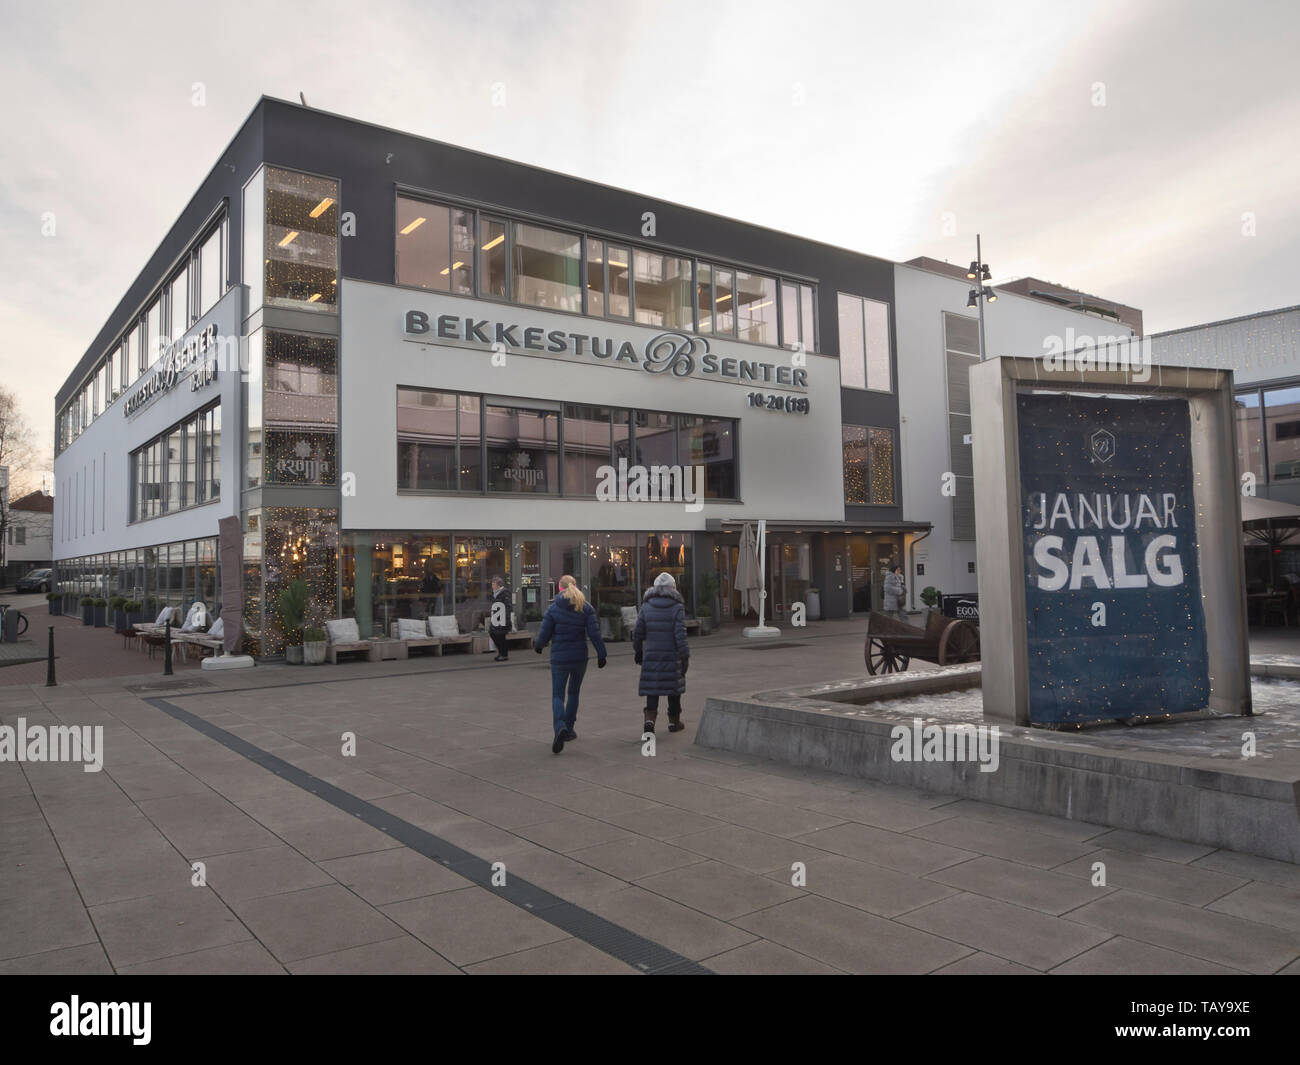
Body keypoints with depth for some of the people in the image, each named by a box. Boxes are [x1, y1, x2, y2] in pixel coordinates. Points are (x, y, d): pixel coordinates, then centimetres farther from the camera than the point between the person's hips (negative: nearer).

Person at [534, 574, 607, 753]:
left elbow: (545, 634, -4)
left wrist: (537, 645, 17)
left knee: (557, 695, 2)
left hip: (559, 658, -2)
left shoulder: (553, 608, -6)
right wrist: (601, 654, -2)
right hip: (580, 657, 2)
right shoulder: (586, 608, -2)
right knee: (574, 693, 20)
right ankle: (568, 729, 26)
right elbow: (594, 633, -8)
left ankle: (560, 727, -23)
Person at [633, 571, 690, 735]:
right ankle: (674, 722, 24)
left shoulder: (646, 607, 2)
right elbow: (680, 634, -12)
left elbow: (637, 632, 4)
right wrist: (685, 657, -8)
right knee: (673, 687, 13)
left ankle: (650, 719, -12)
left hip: (651, 655, 2)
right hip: (672, 656, -2)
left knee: (652, 688, 6)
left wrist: (638, 651, 17)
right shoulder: (677, 608, -7)